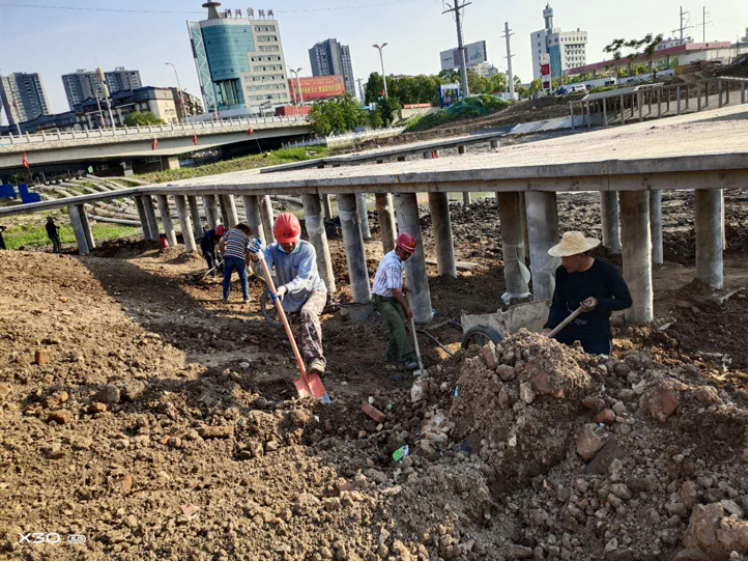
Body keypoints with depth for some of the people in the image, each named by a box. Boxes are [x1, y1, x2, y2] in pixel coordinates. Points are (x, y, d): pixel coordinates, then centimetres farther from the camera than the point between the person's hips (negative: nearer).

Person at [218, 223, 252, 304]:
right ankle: (246, 298, 14)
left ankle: (225, 298, 17)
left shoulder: (230, 231, 15)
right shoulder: (246, 237, 14)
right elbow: (247, 253, 10)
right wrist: (247, 264, 24)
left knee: (226, 278, 13)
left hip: (228, 257, 1)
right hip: (240, 258, -1)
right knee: (243, 278, 13)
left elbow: (221, 245, 8)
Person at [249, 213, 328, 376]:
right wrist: (255, 258, -54)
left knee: (308, 313, -36)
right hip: (292, 301, 4)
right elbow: (261, 270, -31)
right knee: (301, 338, 8)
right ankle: (312, 369, 27)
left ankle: (317, 359, -35)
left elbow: (302, 279, -33)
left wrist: (285, 288, -51)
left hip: (314, 291, -4)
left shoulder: (307, 249, -22)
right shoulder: (272, 250, -12)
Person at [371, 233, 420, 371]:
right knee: (398, 327, -17)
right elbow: (395, 290, -23)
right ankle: (408, 358, -19)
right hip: (383, 300, -10)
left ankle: (391, 355, 21)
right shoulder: (392, 264, -25)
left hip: (393, 298, 10)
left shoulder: (394, 257, 6)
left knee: (399, 327, 9)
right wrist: (406, 307, -15)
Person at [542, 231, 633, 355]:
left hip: (597, 331, -3)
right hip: (566, 326, 3)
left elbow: (626, 301, -8)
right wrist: (549, 327, -17)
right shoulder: (562, 272, -7)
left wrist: (599, 303, -25)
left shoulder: (606, 272, -16)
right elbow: (558, 304, -1)